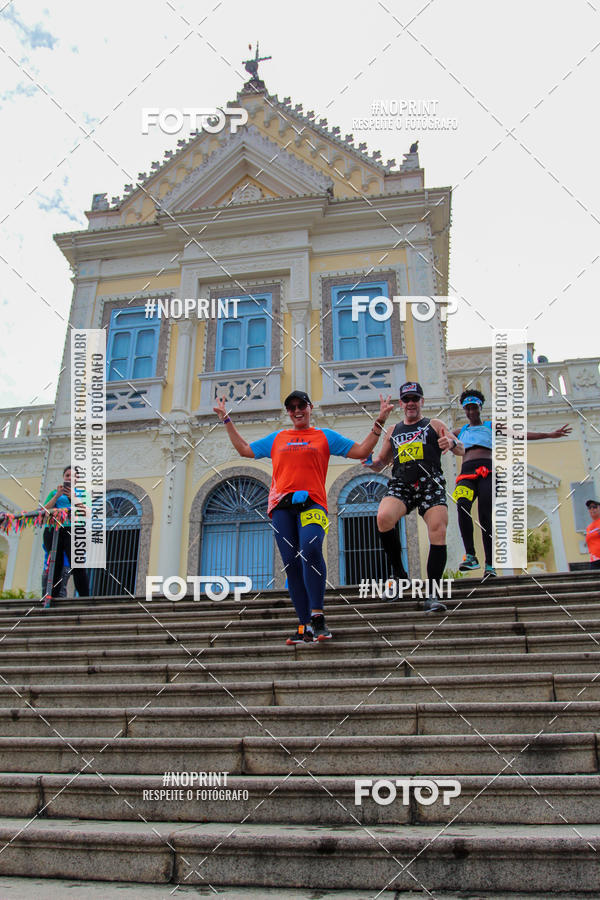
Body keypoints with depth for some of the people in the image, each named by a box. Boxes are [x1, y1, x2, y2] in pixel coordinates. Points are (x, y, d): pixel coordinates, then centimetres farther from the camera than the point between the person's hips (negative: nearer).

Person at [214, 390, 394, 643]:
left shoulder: (325, 436, 18)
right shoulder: (277, 438, 24)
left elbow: (360, 451, 15)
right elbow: (245, 449, 31)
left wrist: (379, 423, 10)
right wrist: (227, 421, 32)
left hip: (311, 503, -3)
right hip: (282, 505, 3)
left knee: (310, 549, -28)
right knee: (291, 562, -4)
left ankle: (317, 616, -23)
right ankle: (305, 625, -1)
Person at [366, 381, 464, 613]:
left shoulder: (434, 425, 17)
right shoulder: (393, 431, 26)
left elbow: (461, 450, 8)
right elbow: (381, 463, 30)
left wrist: (452, 442, -16)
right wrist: (370, 461, 6)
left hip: (430, 483, -1)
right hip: (401, 484, 2)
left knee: (438, 533, -18)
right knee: (383, 517, -28)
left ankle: (432, 595, -11)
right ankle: (398, 573, -10)